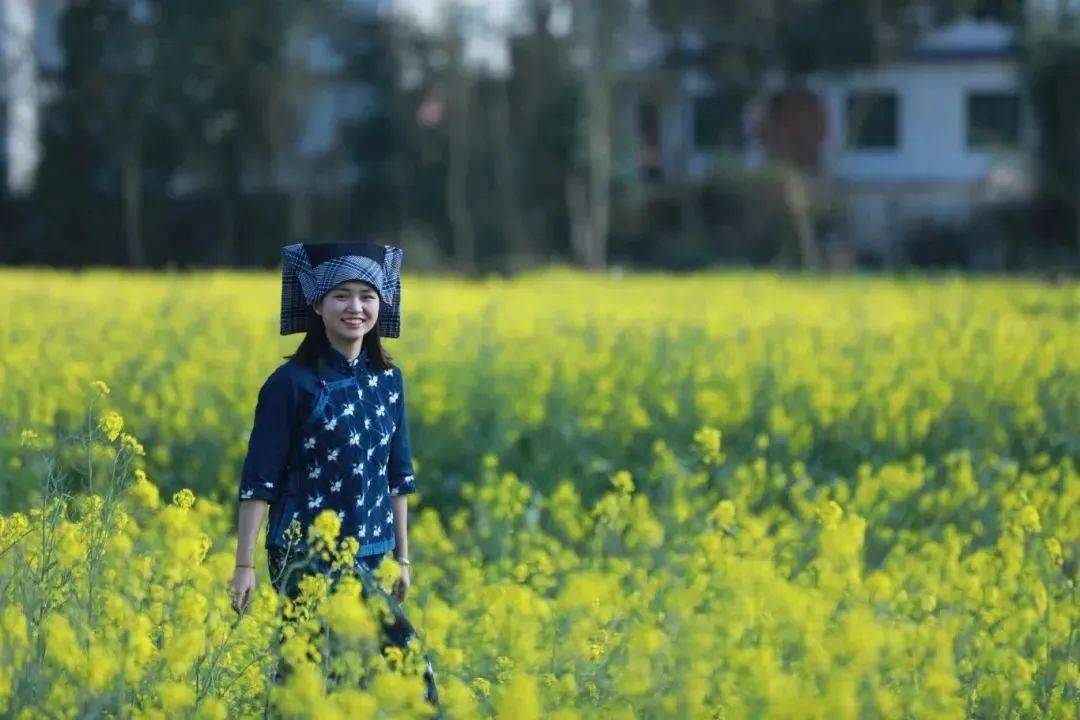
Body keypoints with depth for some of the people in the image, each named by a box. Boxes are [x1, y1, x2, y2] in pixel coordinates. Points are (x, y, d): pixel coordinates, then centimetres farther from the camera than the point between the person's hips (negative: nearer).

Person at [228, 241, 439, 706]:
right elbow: (259, 480, -8)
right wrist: (245, 565, -9)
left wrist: (402, 558, 15)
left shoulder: (388, 380, 8)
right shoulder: (293, 383, -9)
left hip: (371, 555, 5)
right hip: (308, 555, -5)